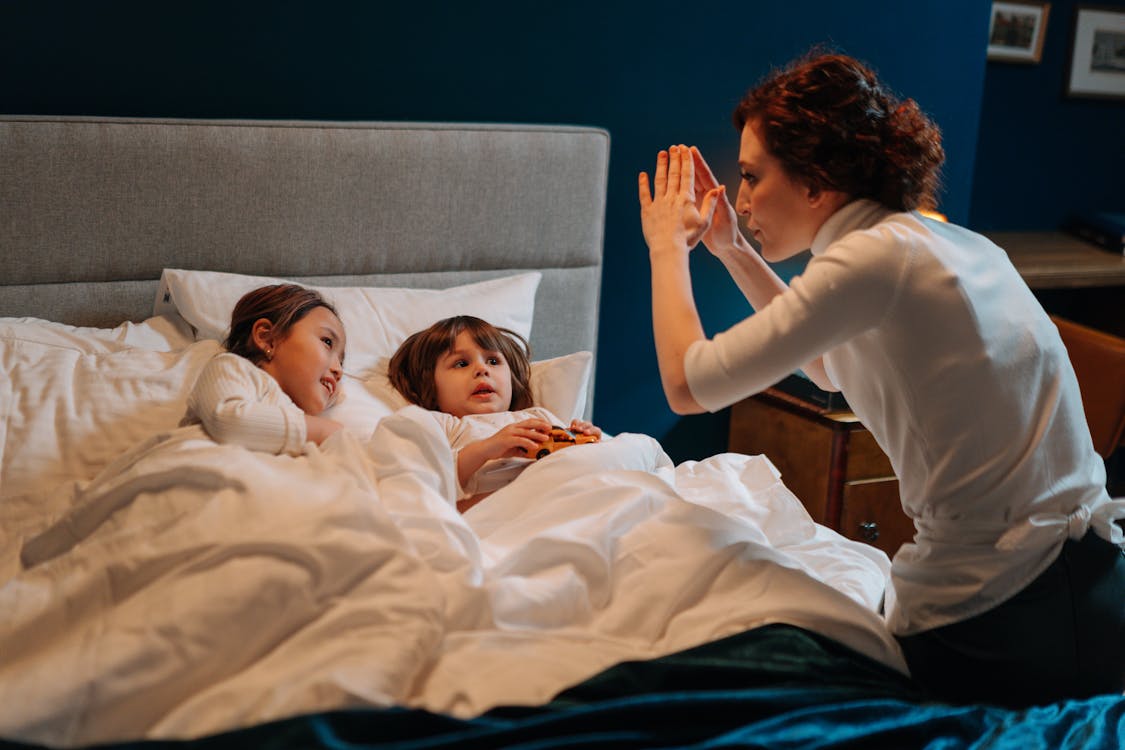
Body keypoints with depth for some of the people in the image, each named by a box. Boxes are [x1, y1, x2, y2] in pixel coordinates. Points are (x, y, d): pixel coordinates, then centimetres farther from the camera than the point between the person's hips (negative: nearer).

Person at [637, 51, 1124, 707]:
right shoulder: (954, 243, 10)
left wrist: (667, 246, 3)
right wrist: (732, 249, 22)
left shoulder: (876, 255, -18)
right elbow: (831, 367, 26)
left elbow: (687, 384, -13)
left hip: (999, 622, -8)